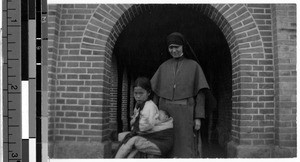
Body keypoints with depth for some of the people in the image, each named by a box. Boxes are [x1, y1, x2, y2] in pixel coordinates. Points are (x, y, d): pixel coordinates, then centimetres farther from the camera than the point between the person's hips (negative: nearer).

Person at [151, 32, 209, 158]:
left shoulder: (194, 66, 5)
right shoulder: (163, 67, 13)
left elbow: (200, 93, 1)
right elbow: (156, 93, 12)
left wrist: (198, 117, -8)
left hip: (184, 114, -3)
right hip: (166, 112, 3)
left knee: (185, 152, -6)